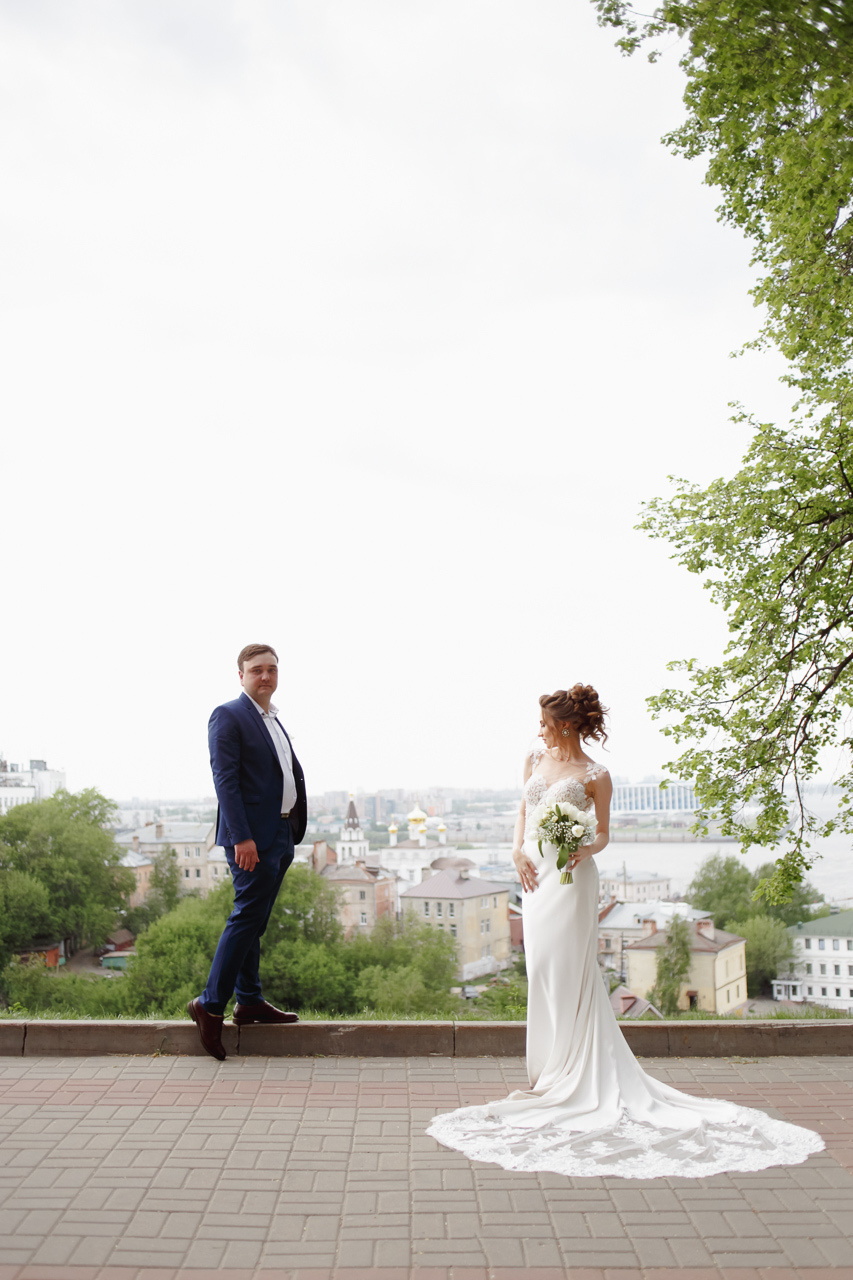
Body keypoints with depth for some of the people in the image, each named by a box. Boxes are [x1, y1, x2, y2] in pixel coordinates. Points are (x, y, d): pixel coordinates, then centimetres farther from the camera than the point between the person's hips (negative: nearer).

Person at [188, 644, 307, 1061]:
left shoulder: (274, 720, 18)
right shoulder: (227, 716, -9)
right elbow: (225, 780, -16)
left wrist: (292, 833, 15)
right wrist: (242, 837, -22)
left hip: (280, 835, 8)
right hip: (251, 836, -8)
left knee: (253, 920, 14)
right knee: (247, 917, -8)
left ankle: (249, 1002, 21)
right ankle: (211, 1004, 1)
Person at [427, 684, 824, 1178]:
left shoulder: (595, 776, -7)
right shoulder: (536, 759, 9)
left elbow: (603, 834, 0)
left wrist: (585, 849, -22)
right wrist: (518, 850, 0)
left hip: (570, 878, -6)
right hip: (535, 873, 6)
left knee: (565, 971, -5)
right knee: (542, 971, 11)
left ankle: (571, 1076, 4)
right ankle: (551, 1070, 22)